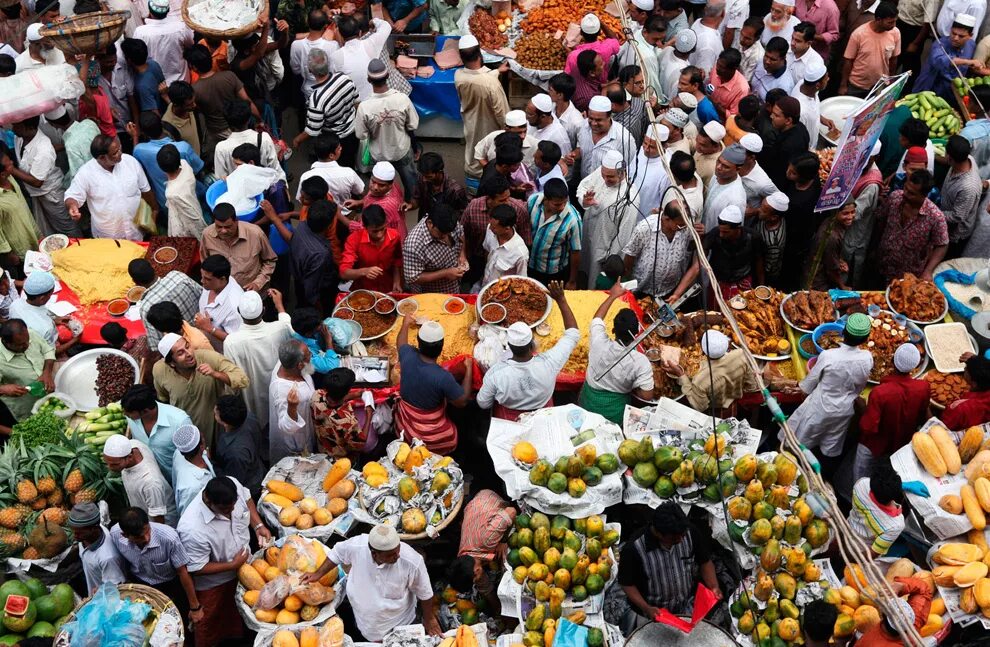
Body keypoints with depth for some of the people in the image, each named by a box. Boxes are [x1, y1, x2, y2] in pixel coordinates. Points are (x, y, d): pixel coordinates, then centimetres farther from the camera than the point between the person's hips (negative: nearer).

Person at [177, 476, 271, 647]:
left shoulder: (234, 486, -28)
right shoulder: (193, 530, -43)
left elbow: (247, 499, -3)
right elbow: (197, 568, -28)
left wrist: (258, 526, -14)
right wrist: (233, 565, -23)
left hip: (242, 565, 6)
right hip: (213, 583, -5)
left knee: (239, 611, 32)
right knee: (211, 621, 24)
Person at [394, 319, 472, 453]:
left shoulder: (408, 356, -19)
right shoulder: (443, 376, -33)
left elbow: (400, 343, 7)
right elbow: (462, 401, -17)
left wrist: (405, 323, 25)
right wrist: (469, 369, -9)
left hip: (404, 423, 4)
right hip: (431, 434, -4)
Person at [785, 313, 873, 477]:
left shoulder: (828, 356, -29)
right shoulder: (867, 358, -21)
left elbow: (811, 381, -11)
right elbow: (860, 386, -2)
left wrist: (802, 386, 11)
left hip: (820, 408, -3)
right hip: (844, 411, 3)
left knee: (803, 441, 21)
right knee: (832, 448, 23)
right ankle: (825, 478, 42)